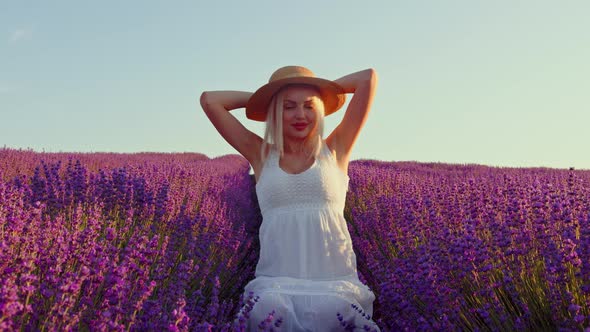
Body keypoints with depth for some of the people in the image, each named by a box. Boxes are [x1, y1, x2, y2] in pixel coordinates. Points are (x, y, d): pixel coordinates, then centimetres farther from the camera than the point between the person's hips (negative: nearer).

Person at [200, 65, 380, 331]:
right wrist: (263, 97, 17)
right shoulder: (261, 155, 12)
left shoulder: (335, 150, 10)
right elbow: (209, 100, 11)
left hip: (335, 283, 0)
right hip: (276, 284, 0)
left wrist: (323, 89, 19)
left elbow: (369, 78, 7)